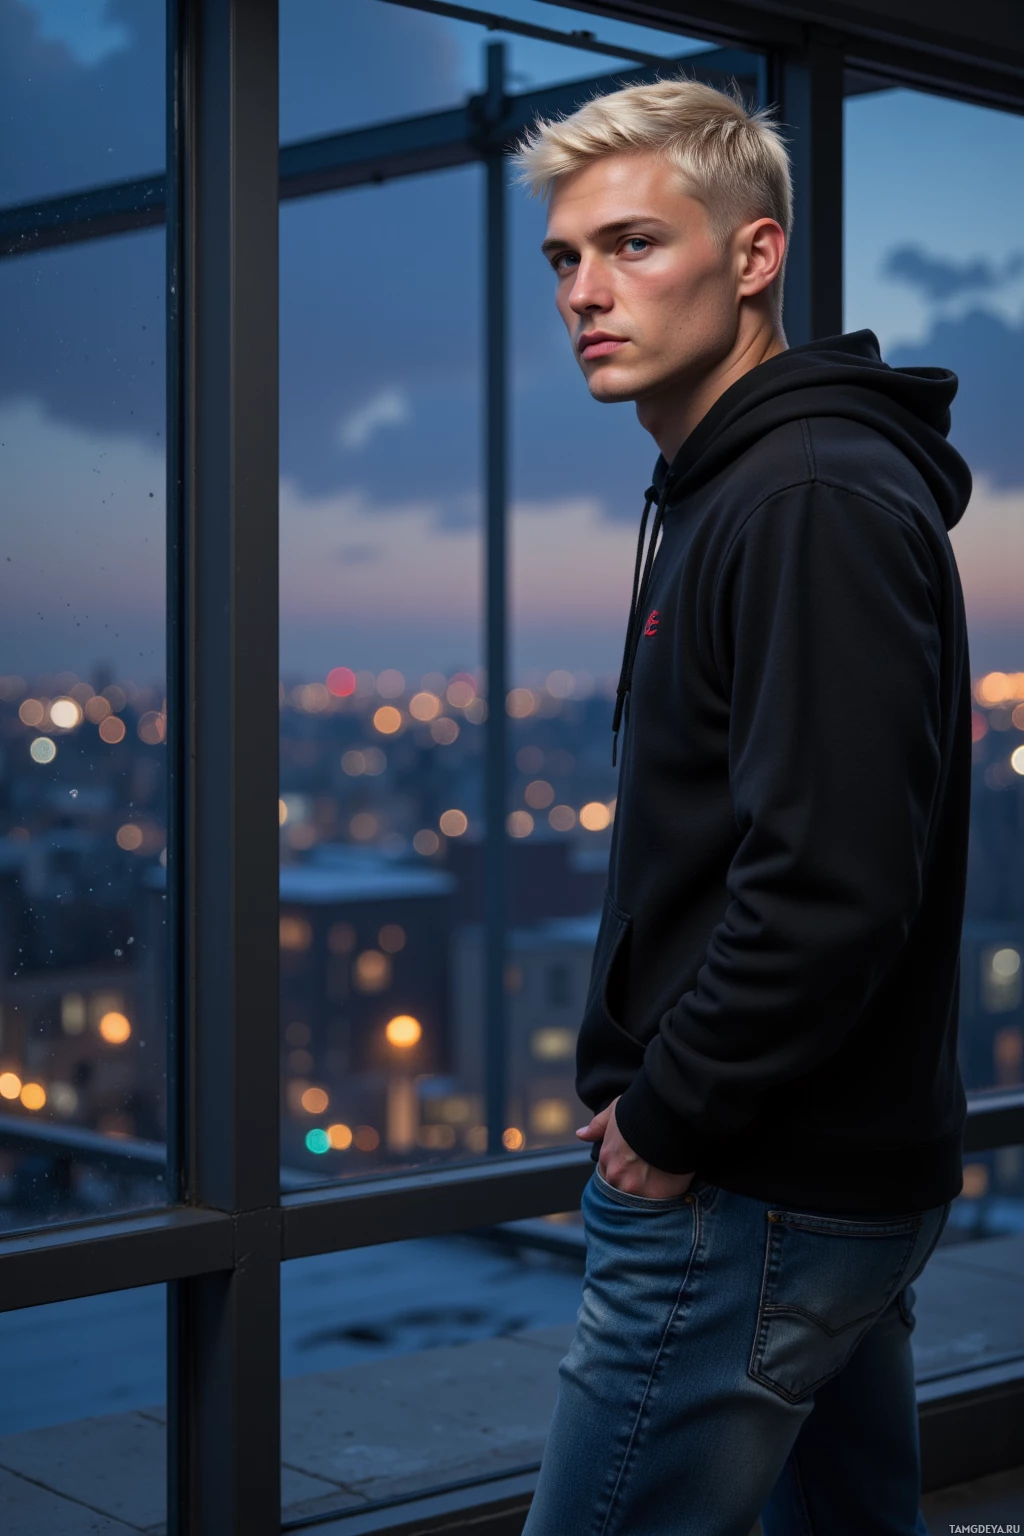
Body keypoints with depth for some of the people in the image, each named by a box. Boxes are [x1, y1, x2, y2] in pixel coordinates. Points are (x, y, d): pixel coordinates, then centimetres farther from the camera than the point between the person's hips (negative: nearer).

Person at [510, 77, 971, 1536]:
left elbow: (830, 888, -28)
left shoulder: (815, 499, -19)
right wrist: (665, 1093, 11)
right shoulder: (735, 489, 15)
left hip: (753, 1199, -10)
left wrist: (665, 1117, -16)